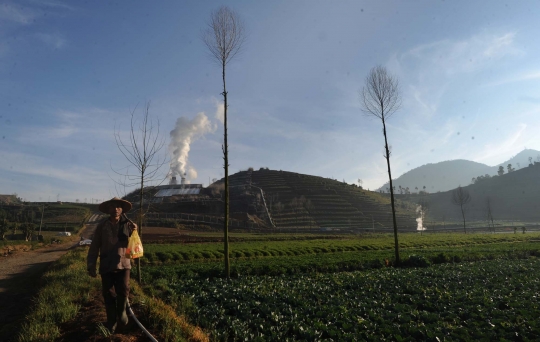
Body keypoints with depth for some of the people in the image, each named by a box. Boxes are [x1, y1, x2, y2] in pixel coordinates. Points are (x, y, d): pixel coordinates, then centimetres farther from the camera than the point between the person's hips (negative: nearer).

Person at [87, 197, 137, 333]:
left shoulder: (127, 224, 2)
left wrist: (134, 233, -16)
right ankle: (111, 323, 26)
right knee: (108, 295, 8)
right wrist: (91, 266, -1)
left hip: (123, 264, -1)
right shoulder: (102, 226, 2)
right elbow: (94, 247, 3)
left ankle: (122, 312, 27)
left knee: (123, 292, -4)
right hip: (106, 266, 1)